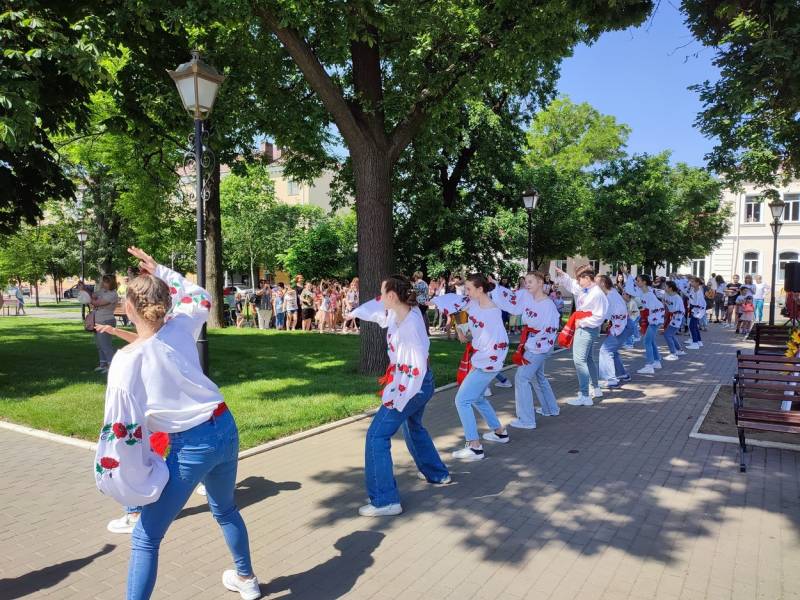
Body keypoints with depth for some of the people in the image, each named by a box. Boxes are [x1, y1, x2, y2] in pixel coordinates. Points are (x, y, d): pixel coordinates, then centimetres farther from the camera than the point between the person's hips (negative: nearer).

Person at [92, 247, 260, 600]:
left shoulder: (126, 362, -17)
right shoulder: (180, 328, -4)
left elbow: (122, 428, -14)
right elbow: (201, 299, 20)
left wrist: (115, 475, 0)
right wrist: (161, 271, 19)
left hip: (191, 447, -6)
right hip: (226, 429, 6)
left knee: (145, 538, 10)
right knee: (225, 509, 31)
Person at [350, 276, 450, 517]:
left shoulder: (410, 325, -29)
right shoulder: (398, 309, -4)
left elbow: (417, 367, -30)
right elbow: (379, 305, 19)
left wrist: (398, 397, -24)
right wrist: (355, 313, 30)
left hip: (412, 386, -10)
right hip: (420, 385, 10)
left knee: (377, 436, -7)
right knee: (413, 427, 31)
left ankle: (385, 501, -3)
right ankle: (437, 474, 47)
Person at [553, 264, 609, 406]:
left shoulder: (597, 294, -22)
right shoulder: (582, 289, 3)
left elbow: (598, 317, -23)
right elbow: (569, 283, 16)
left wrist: (581, 322, -17)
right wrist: (561, 275, -2)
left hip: (587, 329, -10)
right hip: (583, 328, 10)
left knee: (579, 359, -13)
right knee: (588, 359, 21)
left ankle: (585, 396, -12)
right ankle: (595, 389, 36)